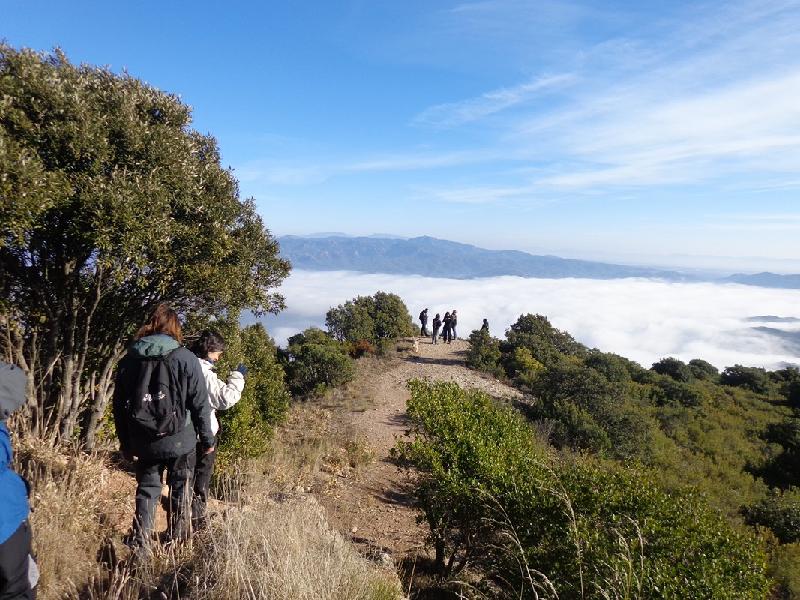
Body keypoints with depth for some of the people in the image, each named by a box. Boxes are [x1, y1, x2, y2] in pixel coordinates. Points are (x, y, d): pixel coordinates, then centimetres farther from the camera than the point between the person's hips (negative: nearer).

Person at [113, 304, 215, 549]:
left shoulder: (128, 361, 4)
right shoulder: (185, 358, -9)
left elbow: (119, 407, 9)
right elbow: (200, 403, -8)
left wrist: (126, 444, 18)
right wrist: (207, 439, 1)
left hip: (143, 443, 3)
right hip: (180, 440, -3)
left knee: (147, 490, 16)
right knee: (180, 491, 13)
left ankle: (139, 545, 11)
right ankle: (177, 543, 20)